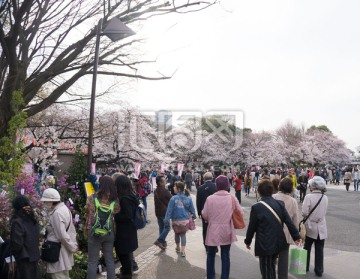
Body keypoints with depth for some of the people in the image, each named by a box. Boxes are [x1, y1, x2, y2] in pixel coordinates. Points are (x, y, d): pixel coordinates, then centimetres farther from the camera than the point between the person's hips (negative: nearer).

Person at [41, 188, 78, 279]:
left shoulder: (56, 213, -21)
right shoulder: (64, 208, 8)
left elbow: (63, 235, -22)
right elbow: (72, 229, 11)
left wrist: (73, 247, -11)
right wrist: (74, 244, 10)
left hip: (58, 253, -9)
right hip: (64, 250, 9)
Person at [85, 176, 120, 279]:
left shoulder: (92, 198, -11)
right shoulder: (115, 200, -5)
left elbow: (88, 215, -7)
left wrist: (86, 229, 4)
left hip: (94, 232, -2)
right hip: (109, 232, 3)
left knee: (92, 261, 9)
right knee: (110, 259, 16)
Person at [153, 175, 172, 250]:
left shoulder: (155, 191, 5)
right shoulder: (165, 191, -19)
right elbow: (171, 199, -10)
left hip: (158, 212, 8)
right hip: (165, 212, -8)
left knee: (161, 227, 15)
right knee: (167, 227, 1)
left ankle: (163, 242, 19)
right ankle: (159, 240, -9)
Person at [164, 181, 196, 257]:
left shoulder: (173, 198, -15)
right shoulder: (188, 198, -5)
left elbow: (169, 210, -14)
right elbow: (192, 209, 4)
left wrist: (167, 219, -10)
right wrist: (193, 216, 19)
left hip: (176, 220, -1)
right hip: (185, 220, 1)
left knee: (177, 234, 20)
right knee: (183, 235, 10)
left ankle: (178, 248, 37)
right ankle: (182, 251, 5)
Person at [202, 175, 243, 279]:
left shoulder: (210, 198, -13)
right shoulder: (232, 198, -9)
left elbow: (204, 215, -8)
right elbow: (241, 213, -4)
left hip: (213, 231, -1)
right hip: (226, 231, 1)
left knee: (211, 255, 16)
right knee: (225, 256, 12)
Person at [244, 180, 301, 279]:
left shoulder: (256, 207, -17)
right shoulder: (280, 204, -4)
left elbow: (252, 227, -9)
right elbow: (289, 222, -3)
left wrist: (248, 241, 5)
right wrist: (296, 236, 7)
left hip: (264, 245, -5)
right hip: (278, 242, 5)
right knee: (271, 267, 24)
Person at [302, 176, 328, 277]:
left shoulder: (309, 197, -19)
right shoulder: (325, 197, -4)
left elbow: (304, 212, -20)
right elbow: (324, 212, 6)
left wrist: (309, 216, 0)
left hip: (310, 226, -3)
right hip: (321, 228, 3)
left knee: (307, 248, 15)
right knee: (319, 250, 11)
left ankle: (305, 267, 27)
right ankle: (319, 270, 18)